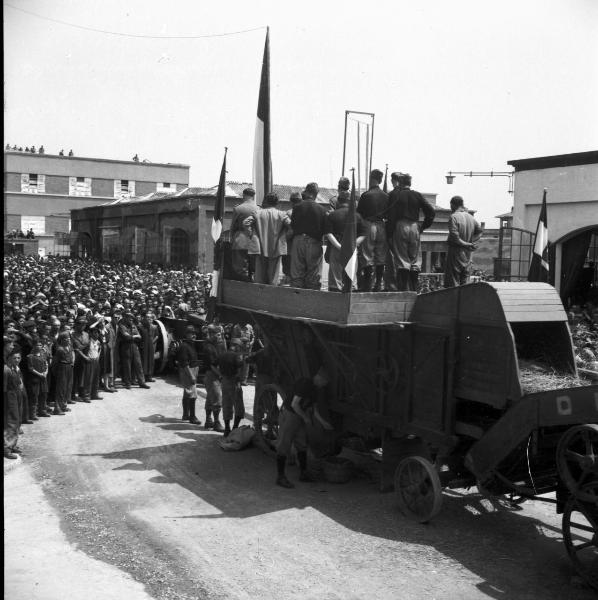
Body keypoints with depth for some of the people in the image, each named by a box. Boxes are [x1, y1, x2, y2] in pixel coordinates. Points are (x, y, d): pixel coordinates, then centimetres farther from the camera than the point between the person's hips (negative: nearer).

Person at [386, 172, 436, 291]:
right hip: (414, 228, 3)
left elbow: (391, 216, -7)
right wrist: (423, 226, 9)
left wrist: (389, 234, -5)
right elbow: (431, 212, 3)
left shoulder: (394, 194, -1)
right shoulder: (417, 195, 8)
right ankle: (414, 290, 10)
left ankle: (403, 290, -6)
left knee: (401, 260, -1)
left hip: (399, 228, -3)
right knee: (415, 261, 9)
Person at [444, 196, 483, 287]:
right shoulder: (470, 217, 9)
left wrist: (466, 244, -10)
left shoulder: (453, 217, -13)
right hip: (467, 255, 7)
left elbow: (454, 237, -20)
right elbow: (480, 232, 15)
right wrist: (471, 242, 5)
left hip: (456, 253, -7)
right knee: (464, 282, 12)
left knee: (453, 283, -4)